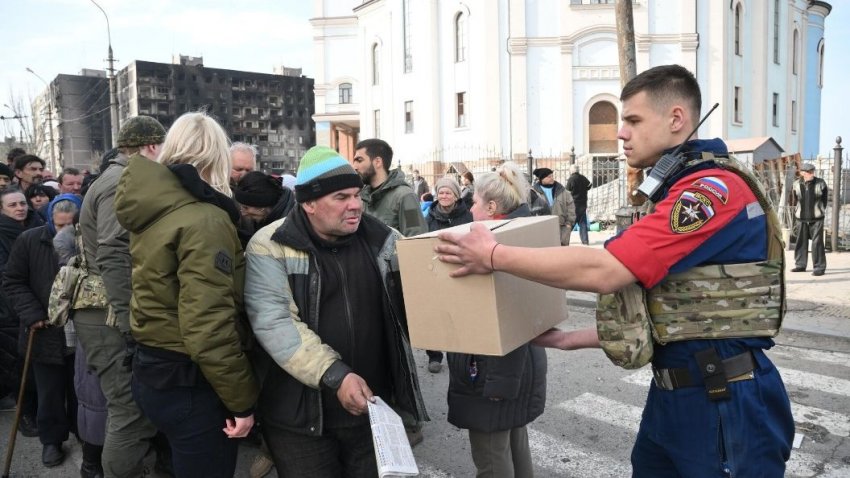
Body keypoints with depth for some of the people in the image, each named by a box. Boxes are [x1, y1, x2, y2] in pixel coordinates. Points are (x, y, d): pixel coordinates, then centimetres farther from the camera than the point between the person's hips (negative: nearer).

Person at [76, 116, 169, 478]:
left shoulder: (123, 180, 19)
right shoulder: (123, 184, -14)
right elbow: (114, 259, -25)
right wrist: (132, 324, -26)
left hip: (119, 317, 11)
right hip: (114, 321, -11)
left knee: (134, 410, 18)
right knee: (133, 415, -6)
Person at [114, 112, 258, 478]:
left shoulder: (153, 209, 7)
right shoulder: (204, 219, -21)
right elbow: (208, 328, -26)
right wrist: (242, 400, -18)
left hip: (151, 369, 9)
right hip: (188, 382, -9)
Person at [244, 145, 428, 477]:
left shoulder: (383, 240, 2)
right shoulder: (271, 247, -10)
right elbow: (274, 323, -19)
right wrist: (335, 376, -26)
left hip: (373, 406, 4)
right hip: (299, 414, -3)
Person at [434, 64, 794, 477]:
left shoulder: (715, 188, -18)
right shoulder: (678, 193, 14)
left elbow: (603, 271, -26)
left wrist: (494, 255, -17)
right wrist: (569, 339, 10)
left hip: (723, 401, -9)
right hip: (672, 393, 9)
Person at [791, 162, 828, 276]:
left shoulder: (820, 183, -4)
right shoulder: (796, 185, 0)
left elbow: (825, 198, 8)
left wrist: (820, 210, 10)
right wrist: (797, 212, 12)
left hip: (816, 218, -3)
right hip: (801, 218, 3)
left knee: (817, 243, -5)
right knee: (801, 242, 10)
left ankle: (819, 267, 0)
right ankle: (800, 265, 21)